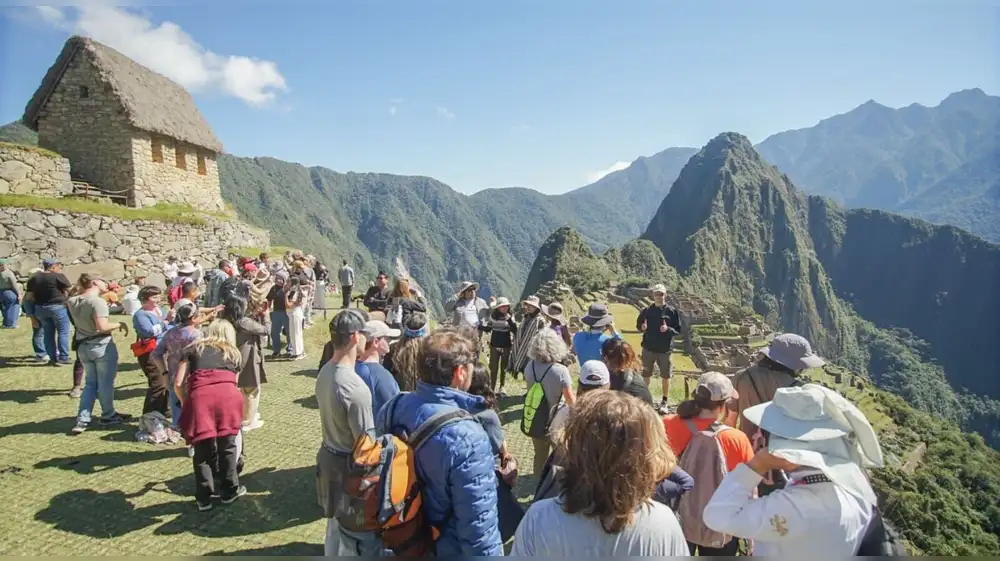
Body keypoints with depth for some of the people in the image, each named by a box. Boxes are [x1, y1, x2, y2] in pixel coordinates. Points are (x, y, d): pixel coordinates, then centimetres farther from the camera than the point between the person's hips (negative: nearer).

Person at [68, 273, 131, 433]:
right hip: (102, 346, -7)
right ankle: (108, 416, 22)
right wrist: (119, 324, -12)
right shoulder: (97, 301, -21)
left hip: (83, 347, 7)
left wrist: (80, 289, 19)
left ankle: (82, 419, 12)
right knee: (106, 383, 9)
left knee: (90, 383, 18)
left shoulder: (73, 301, 3)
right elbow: (102, 326, -27)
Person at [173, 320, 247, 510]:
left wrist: (186, 403, 33)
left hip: (200, 396, -1)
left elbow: (178, 384, 16)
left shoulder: (192, 349, 27)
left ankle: (204, 498, 25)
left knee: (202, 449, 16)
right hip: (228, 395, 1)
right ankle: (230, 490, 32)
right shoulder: (233, 353, 31)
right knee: (228, 445, 20)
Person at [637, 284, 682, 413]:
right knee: (646, 375, 12)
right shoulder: (647, 310, 1)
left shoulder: (671, 311, -5)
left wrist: (668, 329, -22)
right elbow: (638, 325, 8)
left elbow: (678, 330, -3)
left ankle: (664, 402, 19)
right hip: (648, 348, 2)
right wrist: (641, 327, -14)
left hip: (664, 350, -1)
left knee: (665, 376, 7)